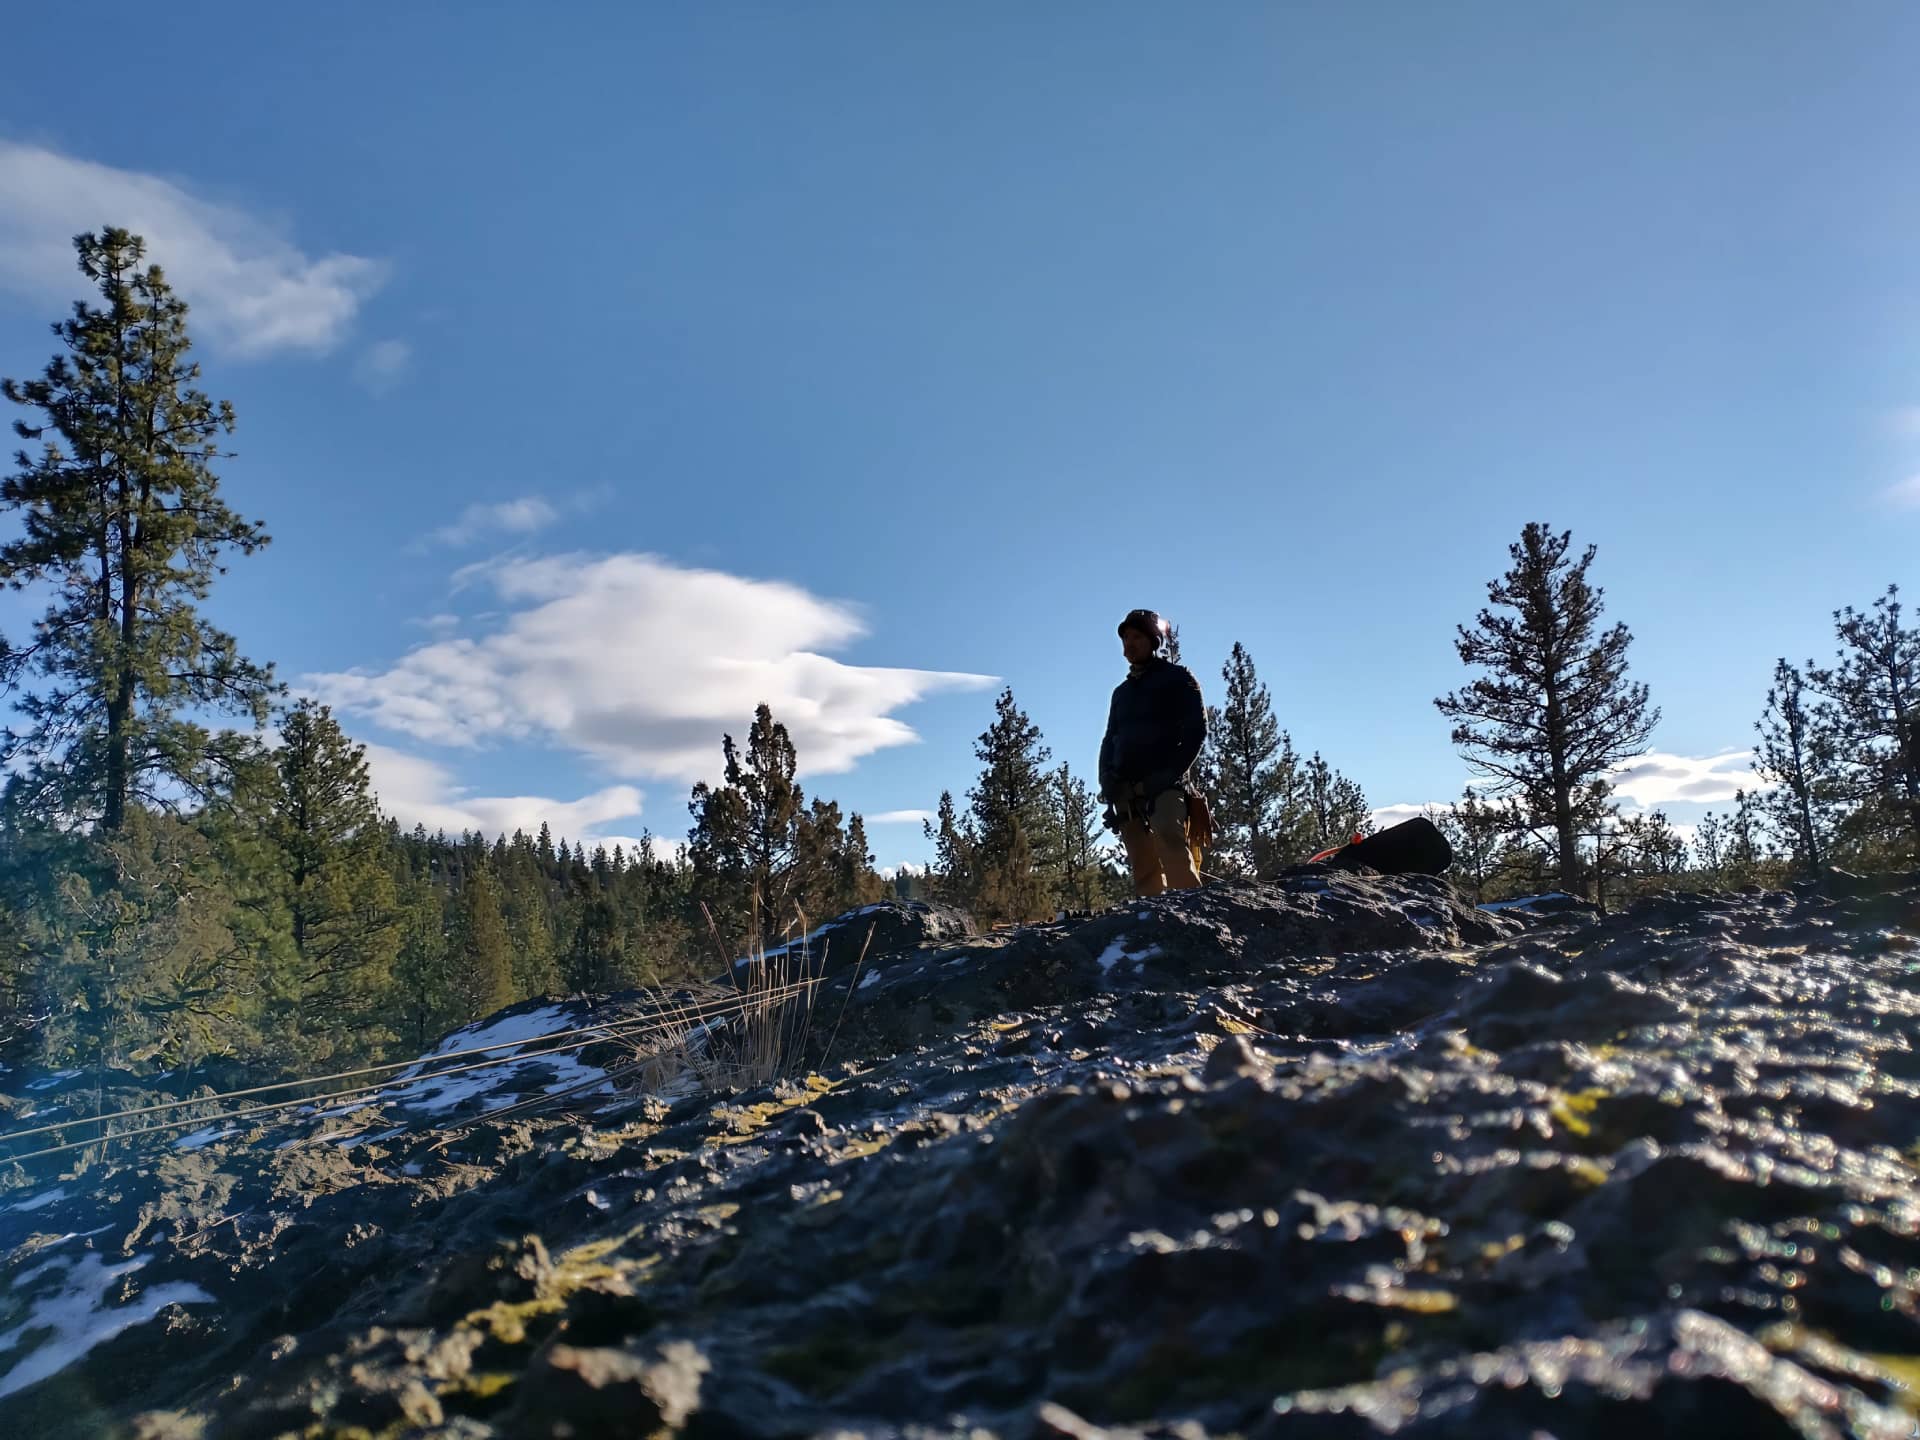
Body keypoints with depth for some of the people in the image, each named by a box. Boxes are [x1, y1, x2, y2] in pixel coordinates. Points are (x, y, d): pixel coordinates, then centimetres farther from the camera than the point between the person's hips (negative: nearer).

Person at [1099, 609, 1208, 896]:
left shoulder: (1177, 677, 8)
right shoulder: (1122, 691, 25)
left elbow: (1196, 730, -2)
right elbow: (1110, 741, 23)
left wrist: (1171, 774, -14)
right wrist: (1107, 783, 5)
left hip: (1164, 785, -5)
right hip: (1126, 791, 6)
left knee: (1171, 843, -28)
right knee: (1143, 867, -2)